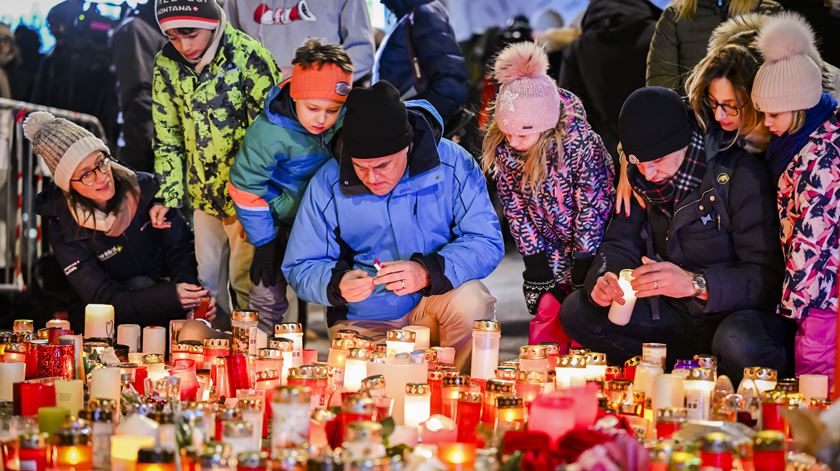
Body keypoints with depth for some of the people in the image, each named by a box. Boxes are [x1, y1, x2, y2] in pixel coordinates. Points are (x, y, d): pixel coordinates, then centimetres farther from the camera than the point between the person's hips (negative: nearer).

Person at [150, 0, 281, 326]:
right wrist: (167, 197, -1)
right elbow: (167, 137, 9)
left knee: (247, 283, -1)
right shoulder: (166, 65, -1)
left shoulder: (247, 56, -18)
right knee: (207, 282, 15)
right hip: (205, 195, 6)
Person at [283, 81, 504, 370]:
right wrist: (337, 284, -27)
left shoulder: (452, 163, -12)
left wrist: (428, 271, -32)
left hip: (435, 302, 0)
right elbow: (300, 268, -3)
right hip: (363, 325, 0)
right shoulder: (327, 185, -9)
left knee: (471, 300, -31)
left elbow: (487, 241, -14)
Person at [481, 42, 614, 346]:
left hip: (592, 250, -4)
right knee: (547, 308, -1)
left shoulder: (581, 142, -27)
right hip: (549, 251, 4)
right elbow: (516, 210, -4)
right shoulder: (501, 148, -13)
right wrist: (536, 268, -8)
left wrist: (582, 278, -17)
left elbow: (592, 210, -21)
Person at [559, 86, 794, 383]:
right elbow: (620, 244, 7)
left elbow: (768, 277, -24)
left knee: (737, 344, -41)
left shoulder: (740, 176, -19)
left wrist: (696, 284, -38)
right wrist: (604, 278, -17)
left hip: (741, 312, -7)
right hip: (677, 314, 7)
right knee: (577, 311, -6)